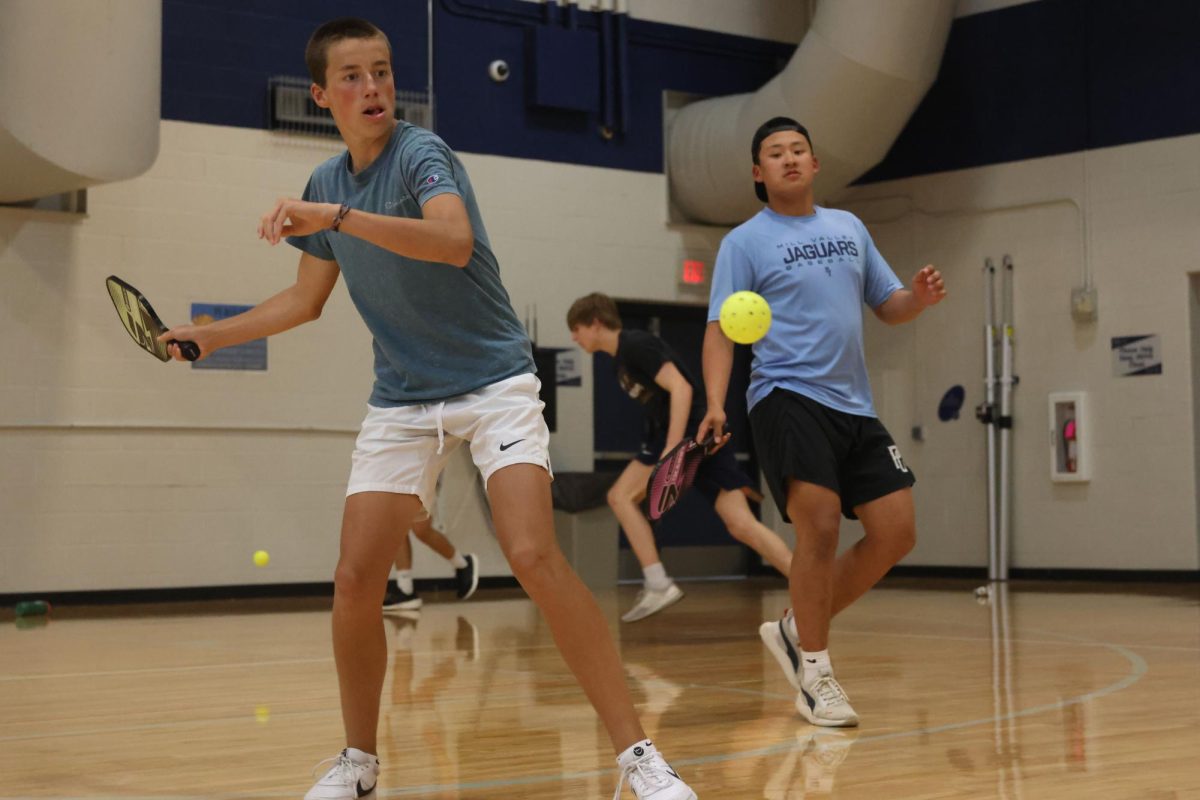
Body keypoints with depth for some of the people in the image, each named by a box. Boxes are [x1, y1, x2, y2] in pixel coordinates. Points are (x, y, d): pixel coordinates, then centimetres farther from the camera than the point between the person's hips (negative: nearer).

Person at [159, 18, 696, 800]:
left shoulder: (422, 152, -12)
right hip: (400, 402, 6)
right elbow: (306, 299, 22)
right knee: (355, 581, -3)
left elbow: (456, 241, -33)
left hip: (493, 382, -5)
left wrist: (338, 217, -40)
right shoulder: (325, 184, 8)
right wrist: (205, 336, 19)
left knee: (534, 556, -22)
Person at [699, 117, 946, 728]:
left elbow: (888, 305, 21)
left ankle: (796, 630, 17)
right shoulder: (744, 242, 2)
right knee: (819, 528, -18)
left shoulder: (849, 227, 17)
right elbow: (720, 330, -5)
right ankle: (814, 675, -2)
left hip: (854, 405, 6)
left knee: (895, 533, 1)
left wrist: (919, 297, -3)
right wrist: (715, 403, -21)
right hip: (788, 398, -6)